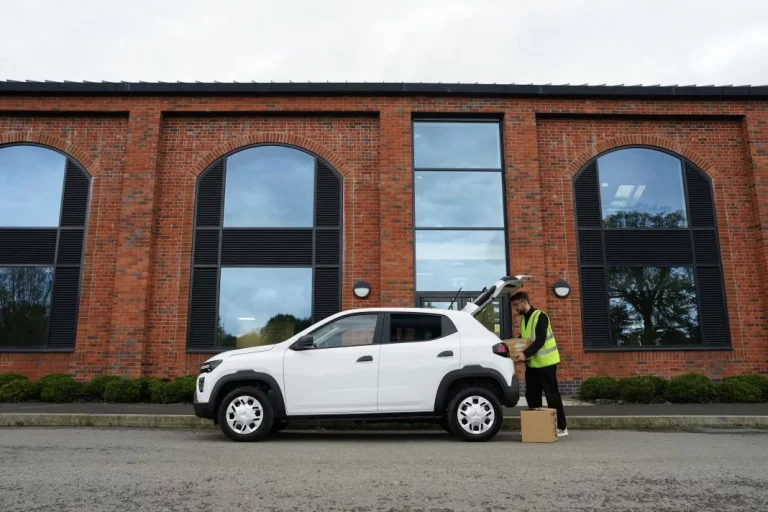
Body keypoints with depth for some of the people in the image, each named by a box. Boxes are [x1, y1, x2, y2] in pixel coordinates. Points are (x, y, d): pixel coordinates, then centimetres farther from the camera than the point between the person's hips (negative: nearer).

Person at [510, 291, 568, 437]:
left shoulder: (540, 316, -15)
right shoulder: (523, 319, 11)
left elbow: (540, 340, -24)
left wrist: (525, 354, -32)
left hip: (545, 362, -8)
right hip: (531, 363, 8)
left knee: (551, 394, -3)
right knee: (531, 395, 10)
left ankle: (561, 427, 5)